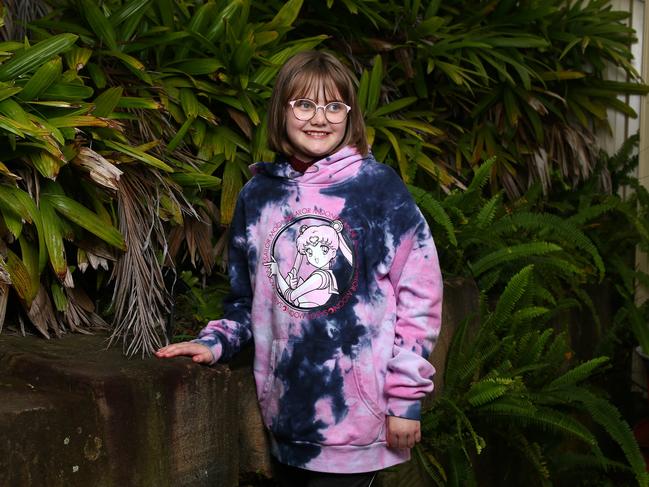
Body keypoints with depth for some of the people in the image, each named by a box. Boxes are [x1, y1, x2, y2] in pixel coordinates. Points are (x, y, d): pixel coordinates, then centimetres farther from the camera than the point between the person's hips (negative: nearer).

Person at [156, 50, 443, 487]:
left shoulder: (378, 186, -5)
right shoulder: (257, 195, 8)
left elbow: (418, 292, -6)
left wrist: (406, 397, -8)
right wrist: (214, 342, 0)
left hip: (358, 419, -4)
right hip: (287, 416, 4)